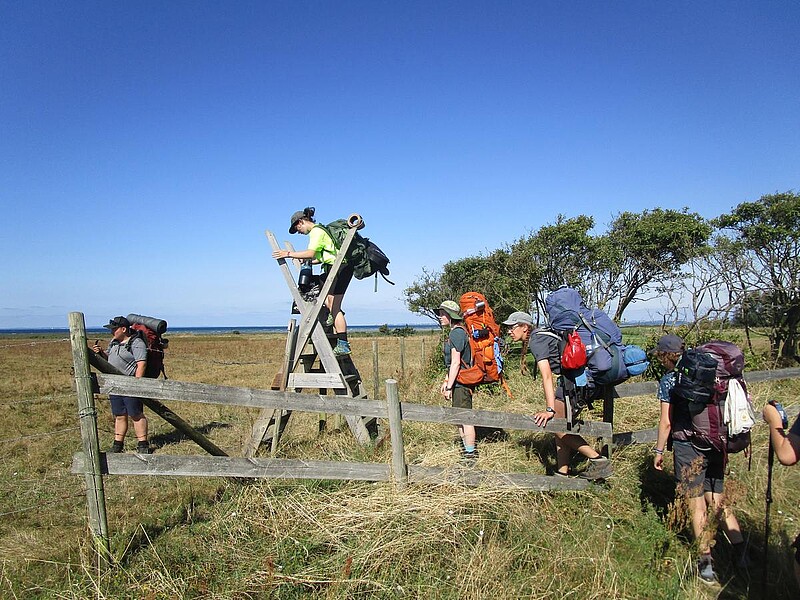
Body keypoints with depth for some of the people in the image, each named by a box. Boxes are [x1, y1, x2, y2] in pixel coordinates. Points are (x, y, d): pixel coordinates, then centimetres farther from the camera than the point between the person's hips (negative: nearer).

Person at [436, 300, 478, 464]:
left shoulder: (456, 333, -18)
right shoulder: (457, 332, 14)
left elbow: (456, 362, -21)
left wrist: (449, 387, -20)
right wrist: (446, 381, 20)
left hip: (461, 382, -11)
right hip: (459, 381, 11)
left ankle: (471, 455, 7)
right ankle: (468, 449, 31)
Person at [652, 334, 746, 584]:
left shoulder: (669, 380, -8)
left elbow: (666, 423, -7)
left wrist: (659, 451, 4)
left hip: (688, 448, -5)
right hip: (715, 446, 5)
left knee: (697, 505, 5)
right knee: (717, 501, 16)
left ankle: (706, 562, 10)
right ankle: (741, 550, 10)